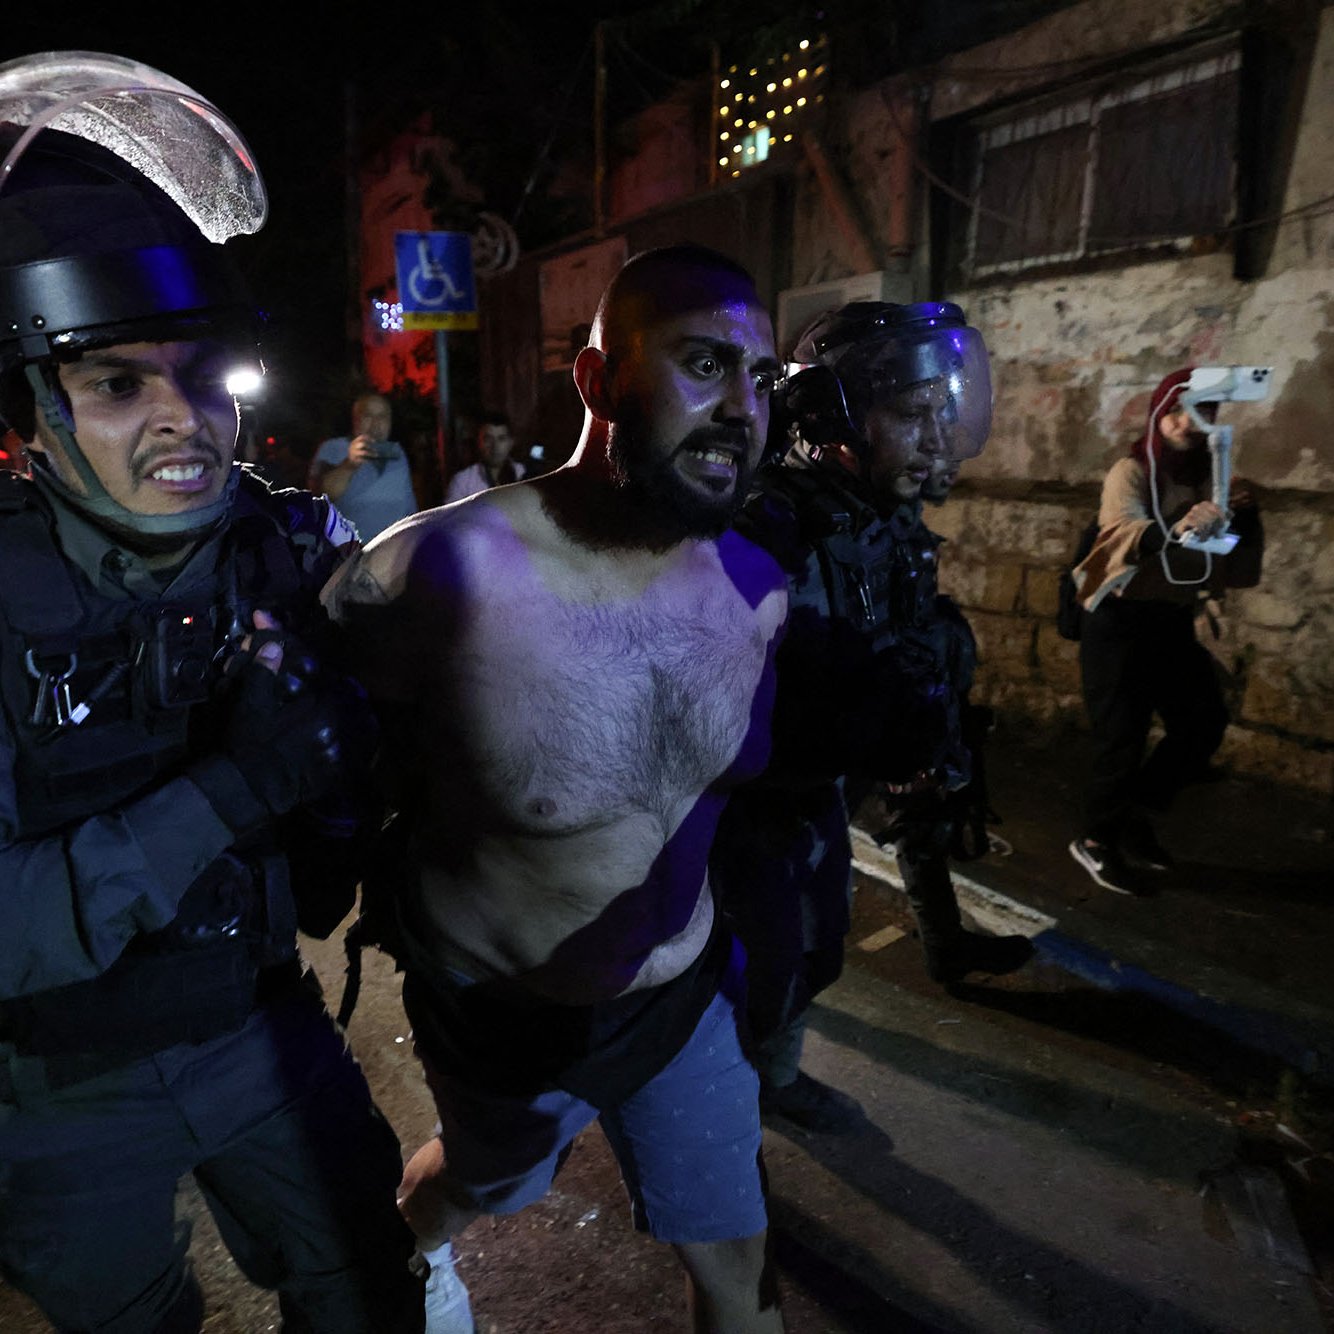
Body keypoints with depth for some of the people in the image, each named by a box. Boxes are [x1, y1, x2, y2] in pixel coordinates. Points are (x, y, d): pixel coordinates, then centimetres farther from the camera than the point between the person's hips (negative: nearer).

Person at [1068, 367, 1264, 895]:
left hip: (1173, 622, 7)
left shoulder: (1210, 478, 6)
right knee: (1122, 737, -3)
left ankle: (1137, 813, 26)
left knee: (1204, 720, 8)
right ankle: (1096, 841, 16)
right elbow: (1125, 533, -32)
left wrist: (1245, 517, -15)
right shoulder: (1131, 472, -10)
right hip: (1120, 621, -6)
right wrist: (1175, 530, -51)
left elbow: (1240, 571, 3)